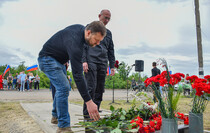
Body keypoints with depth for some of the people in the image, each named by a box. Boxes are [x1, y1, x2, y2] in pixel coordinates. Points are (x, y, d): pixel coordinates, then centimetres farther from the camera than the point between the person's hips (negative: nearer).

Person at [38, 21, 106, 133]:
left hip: (58, 59, 10)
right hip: (47, 59, -10)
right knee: (63, 87, -21)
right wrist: (88, 101, -39)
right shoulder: (74, 43, -36)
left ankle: (56, 115, 31)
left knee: (62, 87, 15)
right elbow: (77, 75, -39)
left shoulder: (81, 28, -8)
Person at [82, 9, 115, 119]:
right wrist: (84, 61, -11)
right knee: (91, 88, -12)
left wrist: (112, 66, 14)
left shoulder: (108, 33, 23)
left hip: (102, 65, 5)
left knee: (100, 90, 3)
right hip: (91, 62, -5)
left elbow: (111, 50, 23)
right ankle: (87, 115, -5)